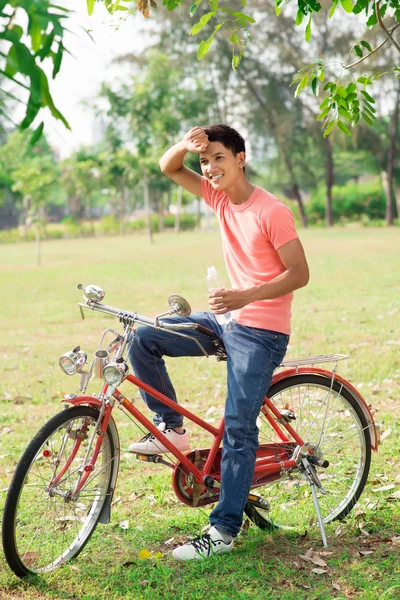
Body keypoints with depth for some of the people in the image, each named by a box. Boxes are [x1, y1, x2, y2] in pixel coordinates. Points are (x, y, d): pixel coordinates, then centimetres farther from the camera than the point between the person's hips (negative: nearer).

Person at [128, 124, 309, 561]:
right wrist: (185, 145, -14)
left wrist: (246, 296, -29)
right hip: (225, 320, 8)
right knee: (144, 339, -3)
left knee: (238, 430, -9)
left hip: (261, 331, -7)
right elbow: (168, 168, 9)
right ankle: (171, 428, 9)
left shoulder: (271, 211, -16)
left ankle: (224, 532, 0)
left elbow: (299, 273, -17)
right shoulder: (220, 197, 5)